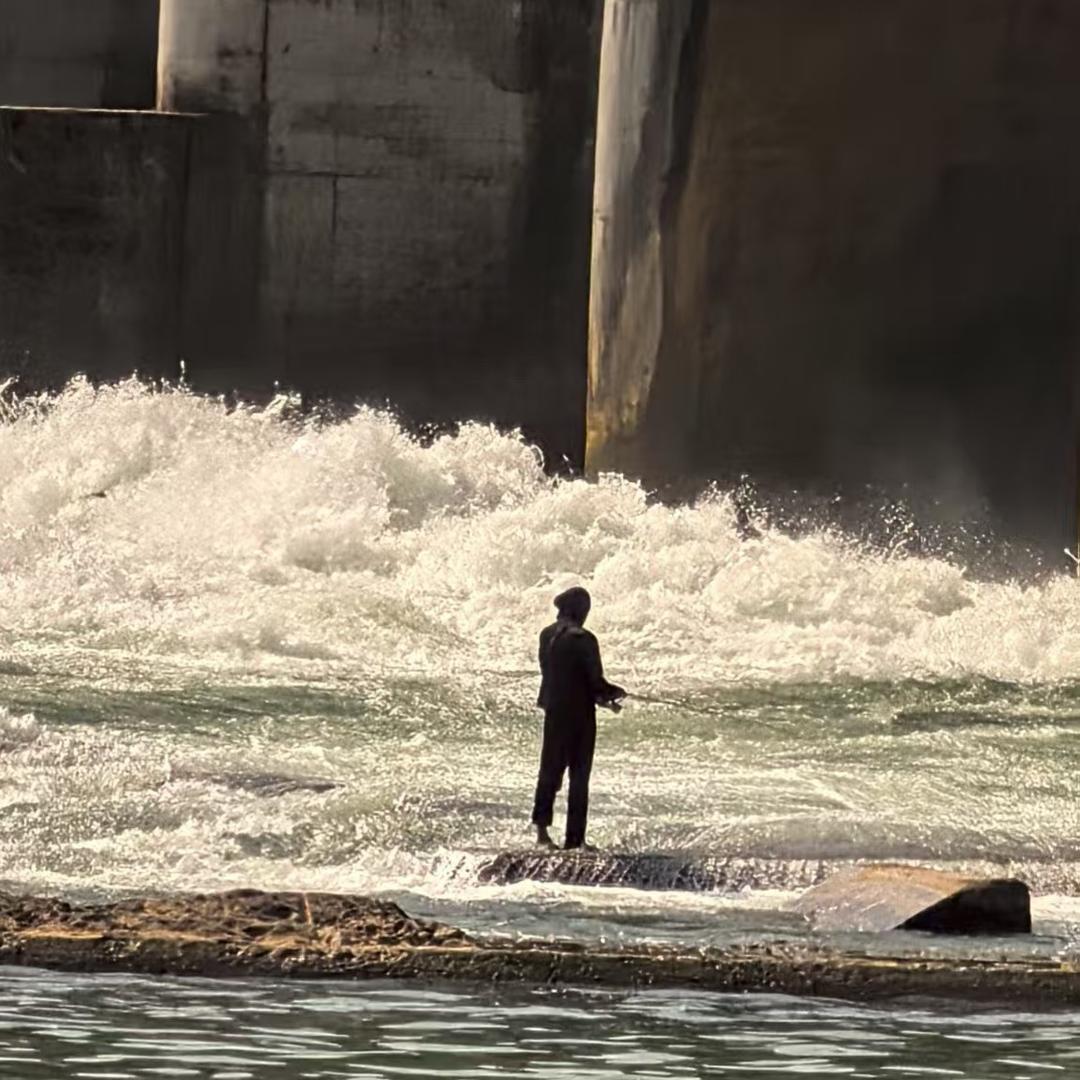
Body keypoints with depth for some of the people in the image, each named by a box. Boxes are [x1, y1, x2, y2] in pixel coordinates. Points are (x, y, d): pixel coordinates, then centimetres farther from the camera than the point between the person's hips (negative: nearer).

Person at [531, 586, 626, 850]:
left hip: (553, 712, 5)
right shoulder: (583, 640, -17)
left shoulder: (547, 636, 3)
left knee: (550, 769, 14)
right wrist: (616, 693, 8)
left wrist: (599, 697, 14)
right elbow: (595, 681, -15)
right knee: (579, 775, 3)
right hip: (579, 713, -5)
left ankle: (541, 826, 5)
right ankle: (575, 838, 5)